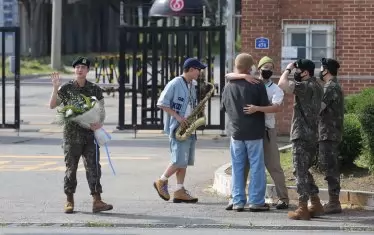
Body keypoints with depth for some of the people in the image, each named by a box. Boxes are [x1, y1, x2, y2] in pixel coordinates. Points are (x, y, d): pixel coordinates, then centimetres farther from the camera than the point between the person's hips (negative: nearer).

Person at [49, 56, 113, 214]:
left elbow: (101, 111, 9)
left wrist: (100, 123, -11)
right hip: (71, 135, -1)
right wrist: (55, 88, -10)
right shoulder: (66, 88, 3)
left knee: (93, 167, -4)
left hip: (90, 134, 1)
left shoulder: (95, 89, 6)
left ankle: (97, 201, -5)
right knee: (71, 168, 4)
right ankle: (69, 201, 12)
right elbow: (52, 106, 2)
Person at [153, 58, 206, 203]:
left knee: (185, 161, 6)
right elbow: (161, 103, -12)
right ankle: (161, 182, 6)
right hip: (177, 127, -8)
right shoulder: (174, 84, -10)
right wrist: (177, 116, -17)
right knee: (179, 160, -12)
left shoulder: (192, 86, 15)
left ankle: (179, 191, 8)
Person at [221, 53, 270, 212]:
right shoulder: (257, 85, -12)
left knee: (237, 167, 9)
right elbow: (265, 107, -7)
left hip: (236, 132, 3)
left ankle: (238, 201, 9)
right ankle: (256, 201, 2)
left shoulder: (229, 86, 0)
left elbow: (224, 107, 10)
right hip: (254, 132, -3)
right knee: (257, 167, 3)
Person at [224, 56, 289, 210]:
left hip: (267, 130, -2)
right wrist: (245, 76, -21)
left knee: (273, 165, 0)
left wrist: (257, 109, -33)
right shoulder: (249, 84, 5)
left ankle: (283, 198, 6)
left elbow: (277, 107, -20)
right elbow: (228, 76, -4)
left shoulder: (276, 90, 0)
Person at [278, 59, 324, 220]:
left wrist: (288, 69, -12)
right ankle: (316, 205, 18)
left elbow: (282, 84, -25)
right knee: (304, 171, 18)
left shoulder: (306, 86, -16)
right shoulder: (316, 87, 13)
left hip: (301, 136, -9)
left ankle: (302, 209, -6)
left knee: (300, 172, -6)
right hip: (312, 135, 9)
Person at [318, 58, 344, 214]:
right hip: (333, 133, 10)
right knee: (331, 167, 12)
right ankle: (334, 201, 16)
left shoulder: (330, 88, -14)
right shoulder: (335, 87, 18)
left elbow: (318, 109, -20)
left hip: (328, 134, -10)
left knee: (330, 167, -8)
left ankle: (333, 202, -9)